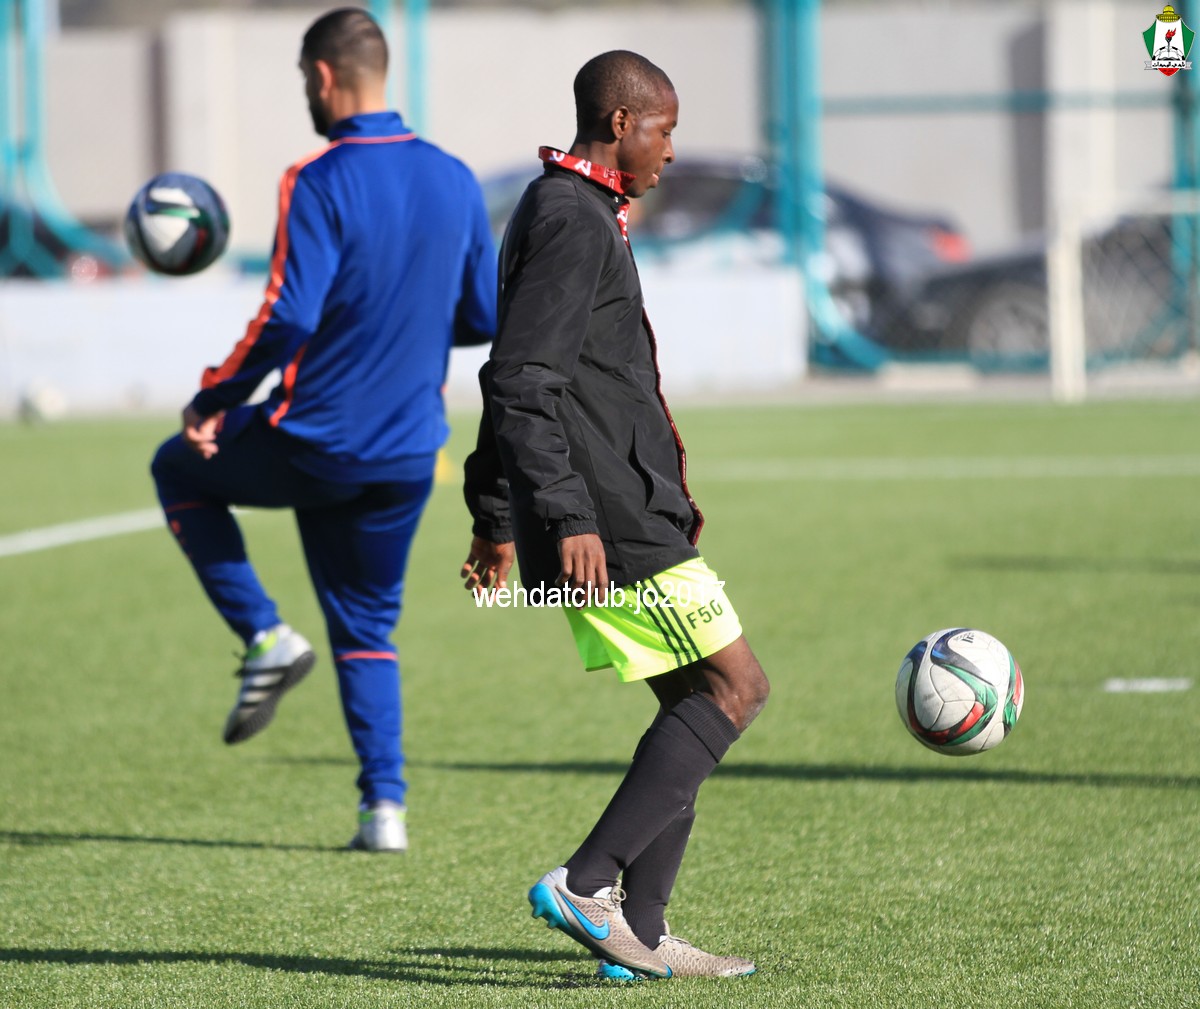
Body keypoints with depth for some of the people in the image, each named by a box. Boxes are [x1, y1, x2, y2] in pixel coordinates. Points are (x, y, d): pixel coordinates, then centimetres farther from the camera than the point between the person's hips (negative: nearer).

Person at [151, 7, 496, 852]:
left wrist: (214, 401, -11)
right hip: (407, 457, 5)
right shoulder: (456, 182, 4)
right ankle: (385, 807, 6)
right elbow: (486, 318, 9)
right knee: (368, 631, 19)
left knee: (180, 469, 23)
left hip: (313, 445, -5)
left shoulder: (320, 183, -15)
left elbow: (289, 317, -23)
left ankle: (266, 635, 8)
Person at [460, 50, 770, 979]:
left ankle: (641, 937, 8)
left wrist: (496, 518, 29)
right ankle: (587, 884, -11)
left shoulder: (571, 214, 20)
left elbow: (515, 373, 26)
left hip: (629, 518, 10)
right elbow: (522, 380, -22)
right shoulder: (574, 222, -13)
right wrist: (568, 517, -25)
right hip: (613, 522, -10)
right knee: (734, 691, -7)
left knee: (697, 703, 11)